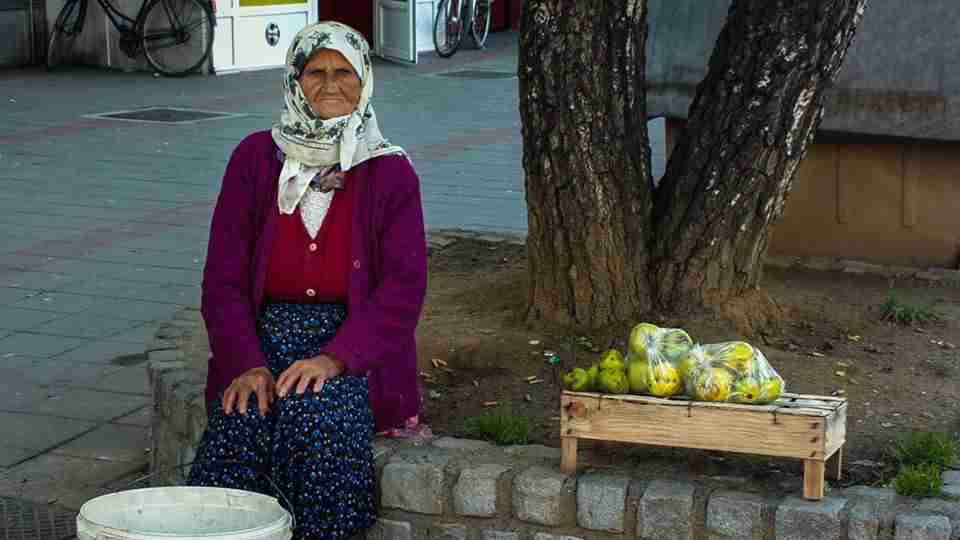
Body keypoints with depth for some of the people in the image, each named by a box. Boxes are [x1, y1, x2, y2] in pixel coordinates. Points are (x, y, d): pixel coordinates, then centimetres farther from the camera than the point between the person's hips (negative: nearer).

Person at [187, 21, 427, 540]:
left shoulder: (389, 172, 4)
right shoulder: (256, 157, 7)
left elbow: (404, 286, -5)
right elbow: (223, 278, 4)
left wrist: (336, 358, -19)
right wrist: (246, 364, -12)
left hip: (355, 348, -1)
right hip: (264, 337, 1)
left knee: (314, 412, -33)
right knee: (241, 420, -29)